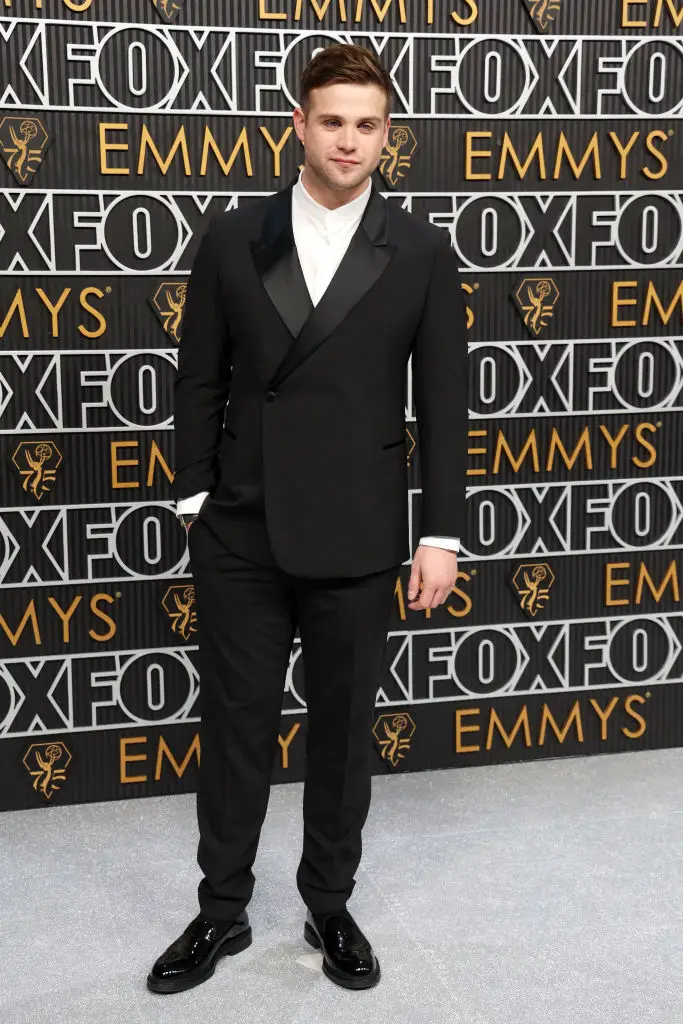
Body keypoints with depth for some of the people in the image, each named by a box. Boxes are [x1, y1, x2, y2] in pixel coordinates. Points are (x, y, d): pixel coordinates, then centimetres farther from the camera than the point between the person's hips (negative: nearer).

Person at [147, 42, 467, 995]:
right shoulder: (231, 238, 2)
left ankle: (330, 906, 32)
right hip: (239, 534, 1)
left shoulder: (422, 252, 0)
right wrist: (196, 496, 3)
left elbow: (444, 402, 0)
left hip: (356, 540, -1)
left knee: (344, 733, 12)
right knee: (234, 726, 11)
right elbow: (200, 381, 6)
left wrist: (441, 533, -3)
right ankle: (222, 910, 29)